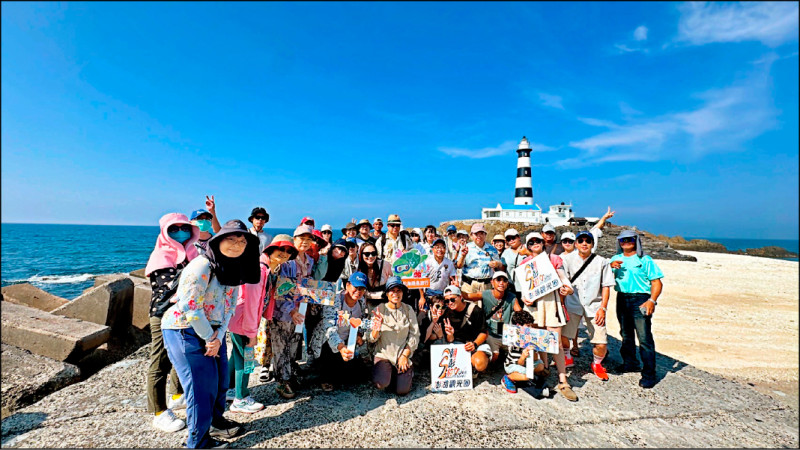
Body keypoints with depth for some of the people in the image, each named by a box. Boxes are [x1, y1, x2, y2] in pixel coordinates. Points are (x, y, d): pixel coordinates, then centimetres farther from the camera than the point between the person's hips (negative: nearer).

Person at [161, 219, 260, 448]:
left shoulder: (234, 270, 3)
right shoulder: (201, 266, -23)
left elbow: (229, 305, 5)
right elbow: (189, 307, -25)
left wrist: (219, 336, -6)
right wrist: (210, 338, -14)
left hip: (213, 332, 8)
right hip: (185, 331, -8)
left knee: (220, 378, 15)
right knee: (202, 384, -2)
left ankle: (215, 421, 40)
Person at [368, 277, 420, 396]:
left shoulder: (408, 310, 1)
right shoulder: (379, 310, -3)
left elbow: (415, 335, 1)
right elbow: (371, 339, -7)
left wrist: (404, 355, -8)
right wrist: (376, 329, -29)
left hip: (404, 354, 1)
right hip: (383, 353, 0)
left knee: (402, 390, -14)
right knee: (381, 384, -24)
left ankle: (407, 372, 19)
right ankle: (386, 373, 11)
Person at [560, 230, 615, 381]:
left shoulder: (601, 262, 2)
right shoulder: (568, 259, 1)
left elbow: (606, 286, 4)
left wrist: (603, 308, -3)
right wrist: (562, 304, -1)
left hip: (594, 306, 0)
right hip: (573, 304, 0)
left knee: (601, 343, -4)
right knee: (562, 335, -7)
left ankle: (597, 364, 28)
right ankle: (567, 358, 24)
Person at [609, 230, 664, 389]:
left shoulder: (645, 260, 1)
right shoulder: (615, 259, 14)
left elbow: (657, 282, -4)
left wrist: (652, 301, -18)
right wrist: (610, 266, -10)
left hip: (640, 299, -5)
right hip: (622, 299, 5)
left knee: (644, 338, -9)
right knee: (626, 334, 15)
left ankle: (649, 374, -3)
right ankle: (630, 364, 30)